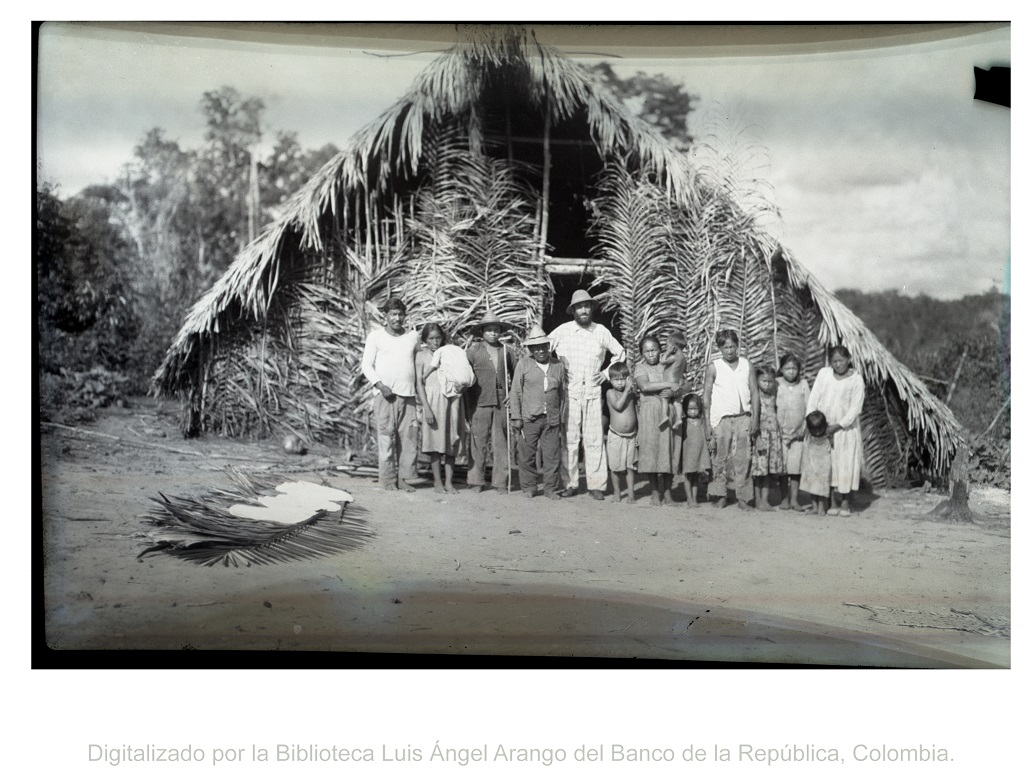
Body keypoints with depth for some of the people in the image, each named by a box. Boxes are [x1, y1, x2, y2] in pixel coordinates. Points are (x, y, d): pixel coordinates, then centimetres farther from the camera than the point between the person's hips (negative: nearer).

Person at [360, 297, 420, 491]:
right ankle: (388, 479, -1)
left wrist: (420, 388, 11)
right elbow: (366, 365, 2)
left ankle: (404, 478, 5)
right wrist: (380, 385, -12)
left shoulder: (413, 336, 13)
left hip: (408, 394, 3)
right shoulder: (375, 336, 4)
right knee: (386, 437, -6)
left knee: (409, 437, -2)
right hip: (385, 395, -3)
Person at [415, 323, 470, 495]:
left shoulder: (450, 353, 13)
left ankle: (449, 482, 4)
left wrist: (461, 385, -5)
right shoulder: (421, 356, 5)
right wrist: (426, 407, -11)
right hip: (433, 400, -3)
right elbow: (419, 383, -2)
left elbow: (465, 377, 17)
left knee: (451, 442, 1)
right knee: (435, 441, -3)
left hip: (452, 400, 3)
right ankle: (438, 482, 1)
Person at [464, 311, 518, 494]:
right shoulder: (473, 350, 3)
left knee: (501, 444, 3)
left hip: (501, 403, 2)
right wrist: (467, 405, 0)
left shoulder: (506, 350, 8)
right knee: (478, 443, 0)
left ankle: (500, 482, 9)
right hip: (479, 403, -2)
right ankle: (475, 481, 9)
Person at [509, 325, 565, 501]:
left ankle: (551, 488, 11)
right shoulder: (523, 365, 1)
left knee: (552, 455, 1)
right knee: (528, 455, 5)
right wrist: (516, 417, -2)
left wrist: (562, 416, 10)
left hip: (552, 419, 1)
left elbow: (563, 392, 14)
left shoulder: (558, 366, 8)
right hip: (529, 418, -1)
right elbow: (515, 392, 3)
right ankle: (529, 487, 18)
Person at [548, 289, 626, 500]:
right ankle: (569, 483, 5)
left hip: (593, 392, 1)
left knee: (594, 439, -1)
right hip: (568, 393, -1)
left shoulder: (601, 332, 5)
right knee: (569, 439, -1)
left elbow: (619, 353, 17)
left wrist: (606, 374, 8)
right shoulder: (562, 331, 0)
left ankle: (596, 484, 3)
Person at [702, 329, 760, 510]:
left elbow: (754, 393, 8)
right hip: (721, 419, -1)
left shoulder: (747, 366, 7)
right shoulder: (713, 367, 2)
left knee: (743, 459, -2)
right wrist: (707, 423, -4)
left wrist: (755, 419, 0)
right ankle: (721, 496, 10)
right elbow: (706, 396, 2)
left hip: (743, 418, 1)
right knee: (720, 460, 1)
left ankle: (743, 498, 1)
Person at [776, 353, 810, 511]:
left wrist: (804, 428, -4)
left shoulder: (803, 384, 6)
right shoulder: (776, 384, 1)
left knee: (796, 465, 0)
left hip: (798, 432, 1)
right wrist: (777, 428, -6)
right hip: (781, 432, -1)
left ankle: (794, 499, 7)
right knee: (782, 466, 1)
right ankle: (784, 498, 9)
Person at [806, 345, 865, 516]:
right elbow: (813, 397, 1)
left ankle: (846, 502, 12)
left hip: (845, 429, -2)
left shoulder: (856, 379, -7)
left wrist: (837, 426, -17)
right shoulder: (824, 373, 0)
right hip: (823, 428, 2)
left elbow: (855, 409, -11)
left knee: (846, 465, 0)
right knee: (828, 465, 3)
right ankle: (834, 502, 10)